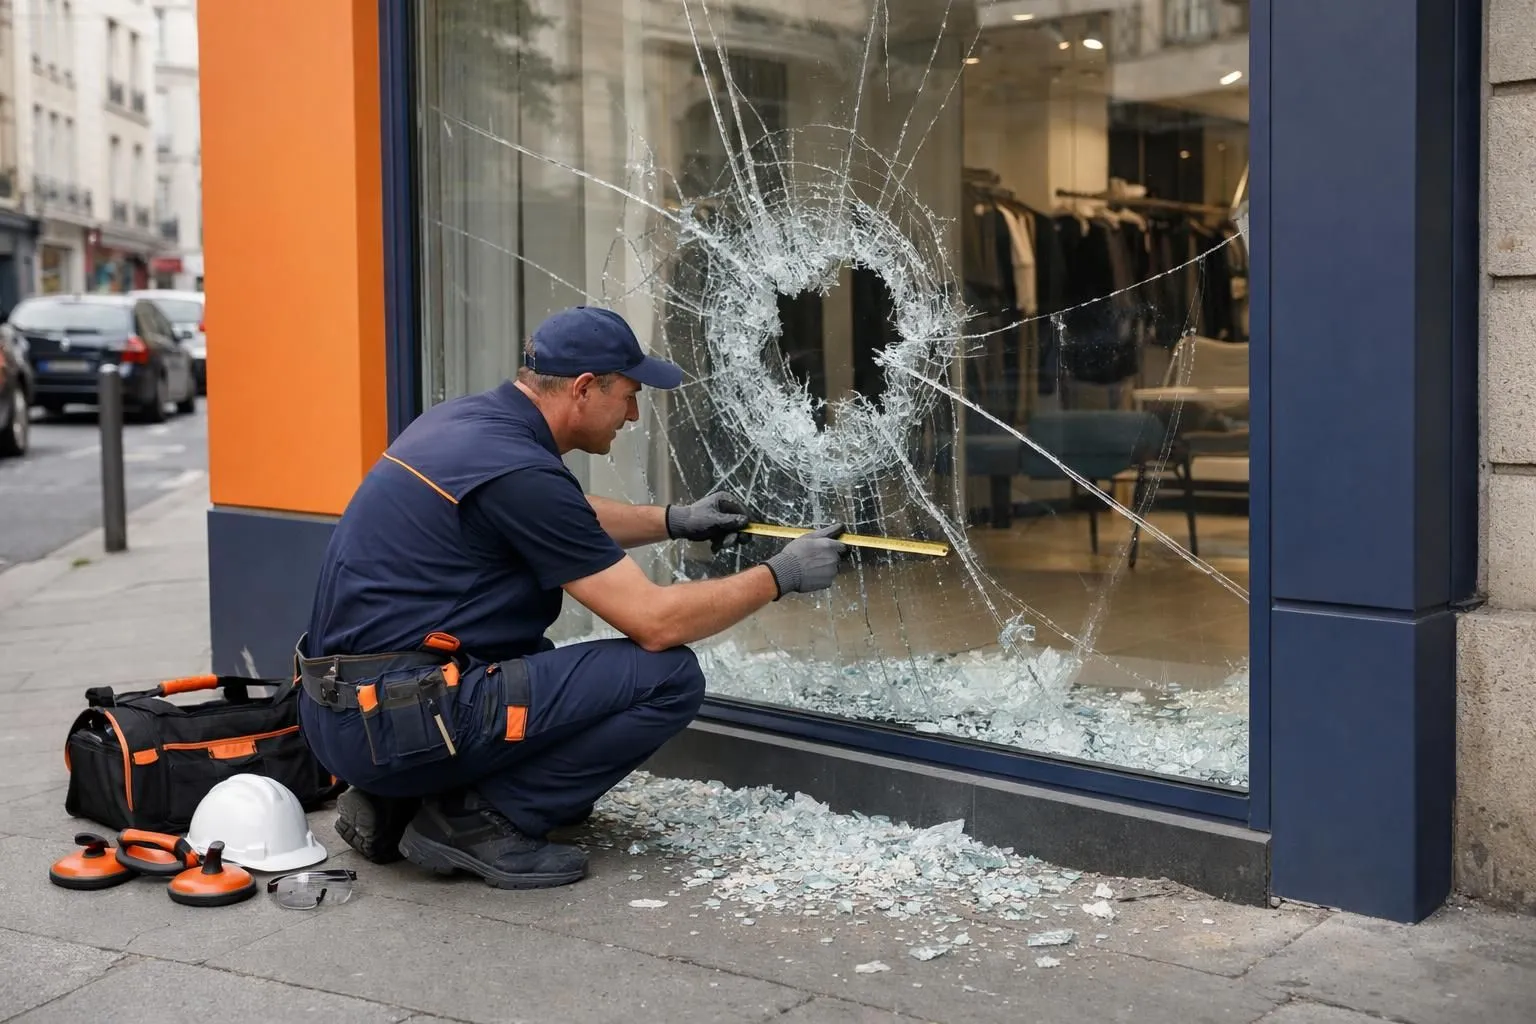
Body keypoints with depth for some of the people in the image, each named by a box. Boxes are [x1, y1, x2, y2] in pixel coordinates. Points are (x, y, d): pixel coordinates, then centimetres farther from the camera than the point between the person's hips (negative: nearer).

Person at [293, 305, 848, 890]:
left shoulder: (463, 419, 10)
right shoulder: (518, 472, -18)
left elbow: (571, 523, 32)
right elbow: (656, 622, -14)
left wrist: (675, 522, 26)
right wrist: (781, 576, -2)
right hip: (399, 719, -10)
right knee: (668, 678, -9)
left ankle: (394, 803, 16)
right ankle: (477, 821, -4)